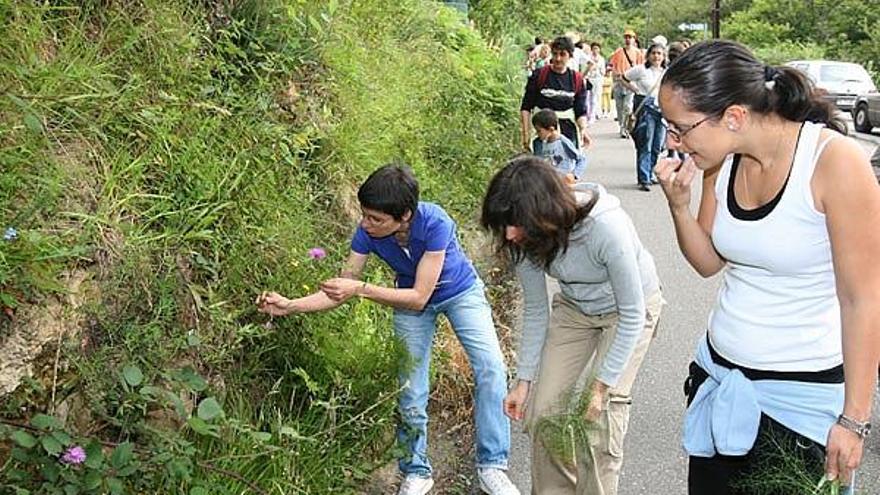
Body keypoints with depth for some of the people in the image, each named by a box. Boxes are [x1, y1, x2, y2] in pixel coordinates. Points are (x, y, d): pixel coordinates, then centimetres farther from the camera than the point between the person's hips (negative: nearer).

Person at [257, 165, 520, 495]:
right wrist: (289, 306, -27)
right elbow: (341, 292, -15)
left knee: (491, 368, -17)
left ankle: (491, 466, -3)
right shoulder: (367, 233, -25)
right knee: (411, 390, 0)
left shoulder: (434, 223, -37)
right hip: (409, 301, 3)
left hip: (460, 291, -3)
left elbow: (419, 297, -35)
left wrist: (361, 289, -42)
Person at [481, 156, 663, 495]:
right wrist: (524, 380, -7)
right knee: (542, 410, 0)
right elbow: (535, 309, -9)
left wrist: (602, 385, -25)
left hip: (630, 306, -4)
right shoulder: (527, 236, -23)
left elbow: (632, 314, -28)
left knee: (602, 418, -12)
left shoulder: (606, 228, -40)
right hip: (574, 307, 5)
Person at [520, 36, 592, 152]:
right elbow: (526, 107, 2)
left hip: (569, 133, 2)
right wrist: (526, 133, -5)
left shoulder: (578, 80, 5)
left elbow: (581, 111, 7)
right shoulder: (538, 76, -1)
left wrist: (583, 129, -12)